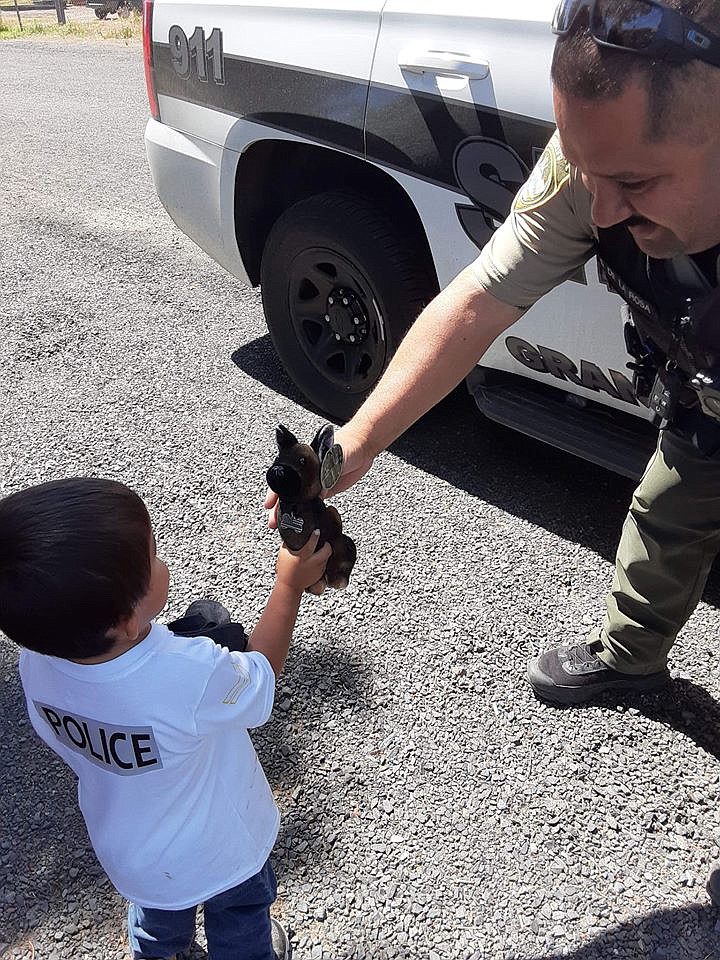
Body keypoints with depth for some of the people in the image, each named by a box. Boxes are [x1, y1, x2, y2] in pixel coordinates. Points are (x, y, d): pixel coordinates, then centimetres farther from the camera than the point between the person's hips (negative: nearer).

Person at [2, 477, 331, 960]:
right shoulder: (192, 677, -45)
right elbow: (261, 672, -21)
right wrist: (290, 584, -10)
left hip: (128, 853, 5)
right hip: (222, 854, -4)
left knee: (157, 921, 39)